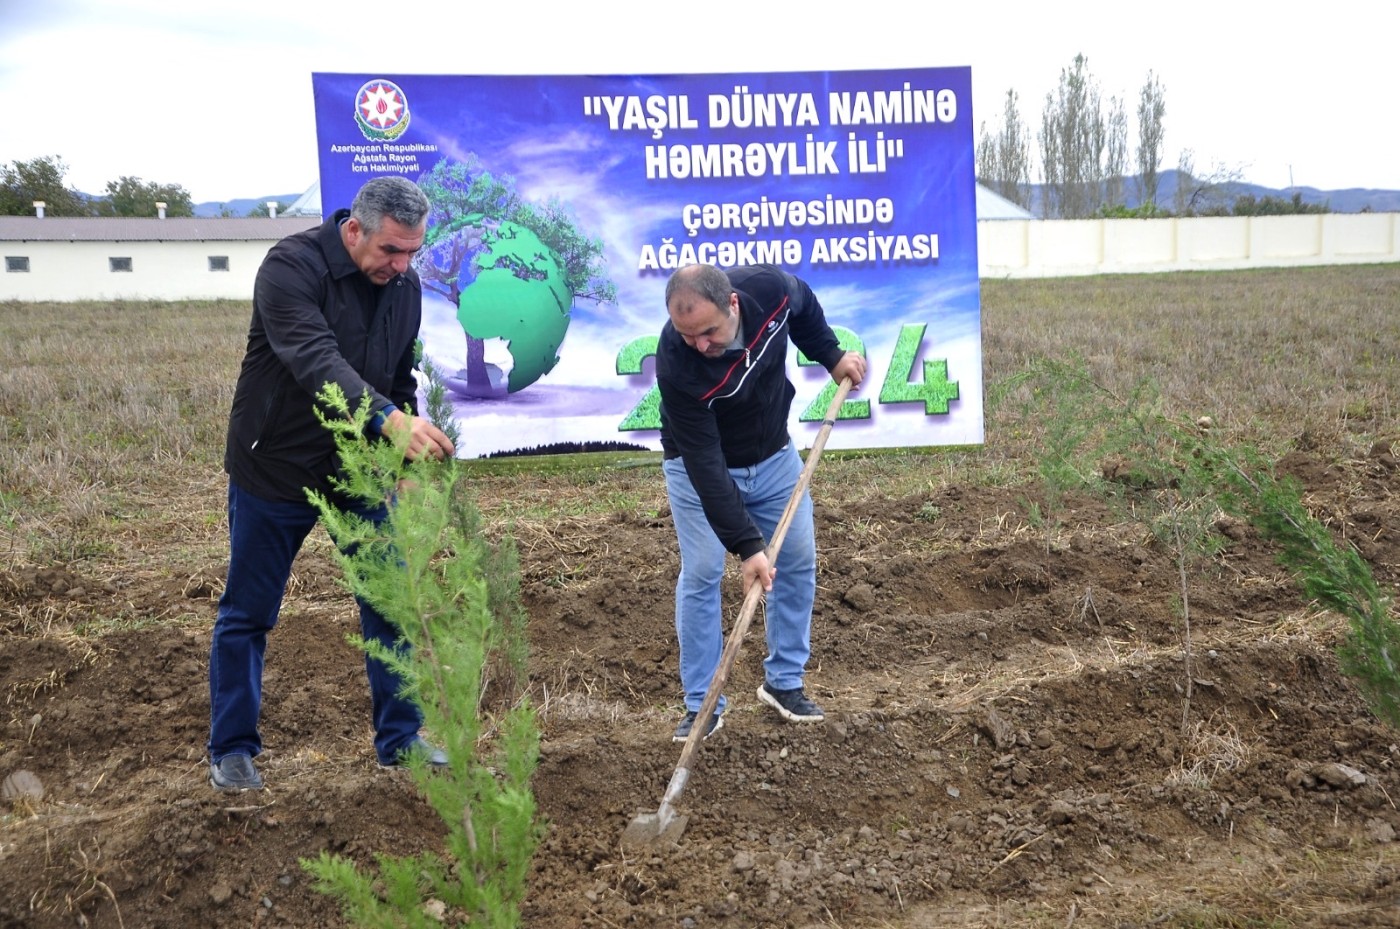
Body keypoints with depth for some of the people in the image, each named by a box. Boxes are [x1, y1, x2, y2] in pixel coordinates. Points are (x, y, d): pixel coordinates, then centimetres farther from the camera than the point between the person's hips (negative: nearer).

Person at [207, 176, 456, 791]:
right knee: (248, 615, 7)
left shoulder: (404, 287, 0)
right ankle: (232, 750, 23)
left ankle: (400, 739, 18)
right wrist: (390, 419, -50)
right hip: (276, 469, -5)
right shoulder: (291, 268, -21)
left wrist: (408, 458, 7)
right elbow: (315, 360, -37)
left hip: (360, 470, 5)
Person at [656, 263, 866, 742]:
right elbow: (705, 462, -33)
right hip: (699, 465, -4)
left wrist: (832, 356, -5)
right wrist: (746, 544, -35)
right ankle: (702, 704, 4)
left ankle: (784, 682, 20)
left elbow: (805, 307, 2)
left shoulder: (771, 288, -27)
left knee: (798, 561, 4)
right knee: (701, 572, -9)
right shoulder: (676, 364, -37)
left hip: (772, 456, 4)